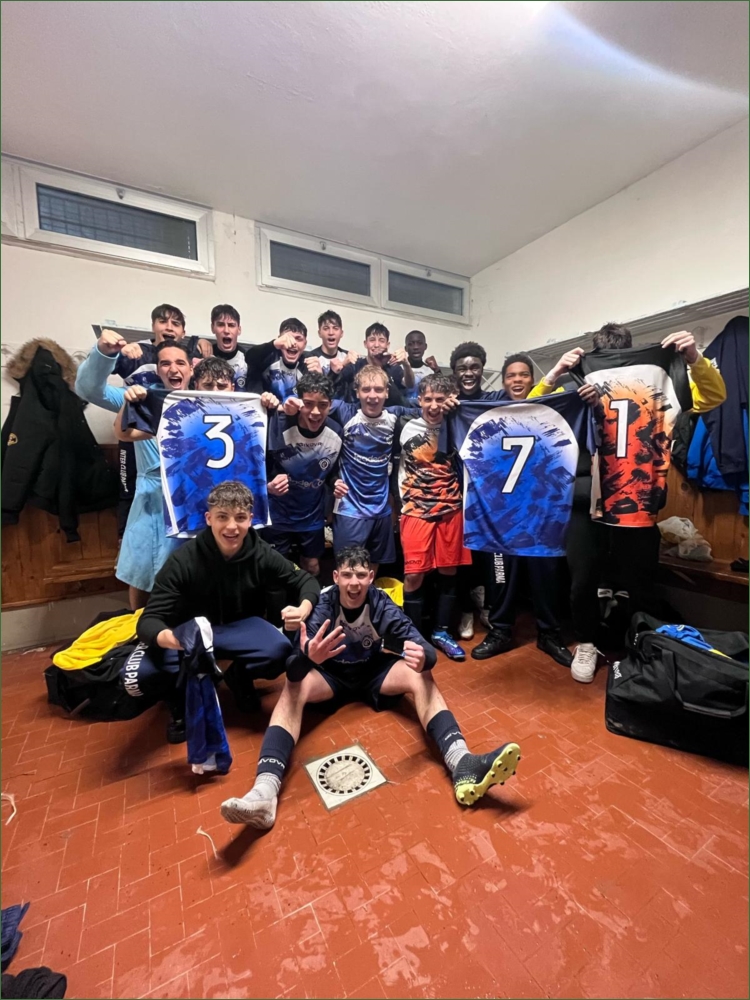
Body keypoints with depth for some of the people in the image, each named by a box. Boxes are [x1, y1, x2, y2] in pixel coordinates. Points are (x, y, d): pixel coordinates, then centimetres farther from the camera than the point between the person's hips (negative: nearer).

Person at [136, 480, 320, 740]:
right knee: (138, 673, -29)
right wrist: (168, 638, -48)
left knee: (281, 651, -30)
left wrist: (304, 609, -31)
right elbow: (149, 620, -22)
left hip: (240, 628, 1)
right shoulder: (183, 560, -21)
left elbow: (305, 581, -6)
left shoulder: (262, 554, -17)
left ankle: (239, 676, 6)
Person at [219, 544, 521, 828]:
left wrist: (423, 656, -52)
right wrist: (308, 656, -56)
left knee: (420, 677, -26)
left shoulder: (382, 605, -20)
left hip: (373, 671, 1)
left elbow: (424, 650, -26)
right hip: (331, 675, -1)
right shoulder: (322, 606, -24)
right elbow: (291, 670, -31)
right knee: (293, 687, -31)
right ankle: (264, 791, -43)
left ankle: (461, 764, -41)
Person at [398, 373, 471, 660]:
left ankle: (441, 632, 25)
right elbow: (402, 469, 10)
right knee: (414, 575, -2)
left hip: (450, 510, 2)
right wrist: (405, 503, 7)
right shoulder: (409, 429, 2)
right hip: (416, 511, -1)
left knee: (448, 572, 8)